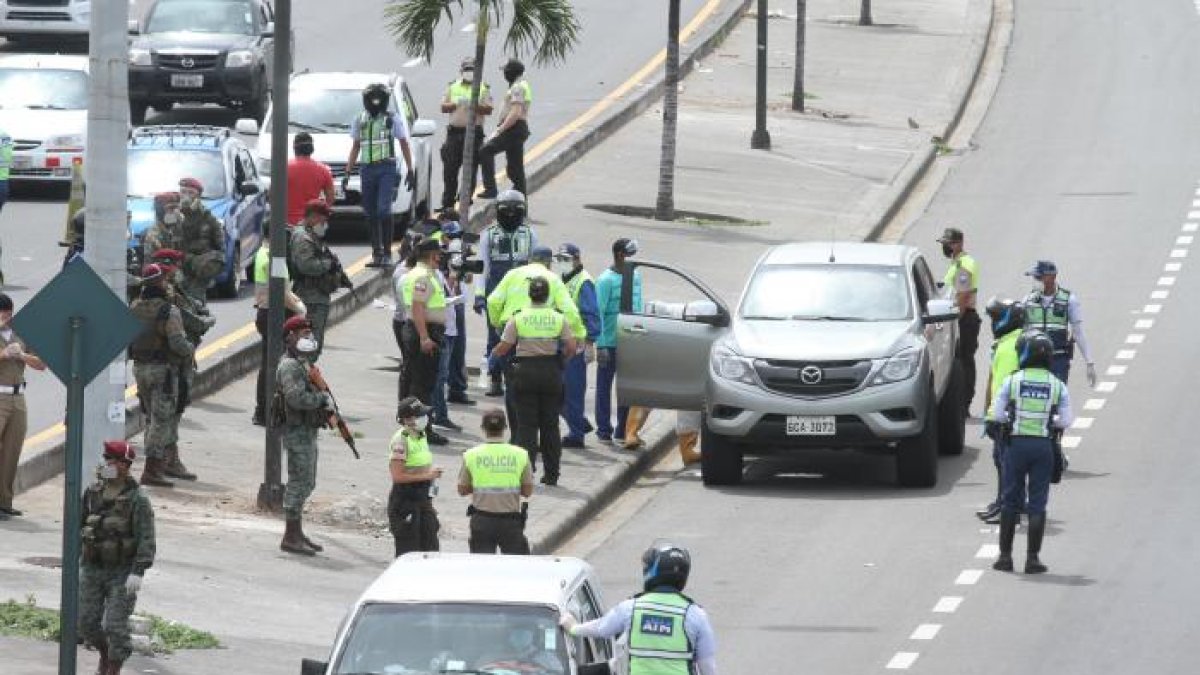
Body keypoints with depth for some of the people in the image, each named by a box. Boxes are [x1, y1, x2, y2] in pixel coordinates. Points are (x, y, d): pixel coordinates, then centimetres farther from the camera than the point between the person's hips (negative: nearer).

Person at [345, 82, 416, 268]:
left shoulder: (393, 120, 2)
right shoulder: (359, 120, 12)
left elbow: (404, 146, 7)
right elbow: (355, 148, 18)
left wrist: (410, 171, 2)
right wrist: (348, 173, 14)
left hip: (387, 169, -4)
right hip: (367, 169, 4)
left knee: (383, 210, -15)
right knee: (370, 214, 5)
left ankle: (387, 253, -11)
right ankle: (376, 253, 13)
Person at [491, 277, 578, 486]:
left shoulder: (518, 318, -6)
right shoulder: (559, 318, -2)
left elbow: (504, 347, -5)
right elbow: (571, 348, -5)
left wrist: (494, 354, 17)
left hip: (526, 372, -2)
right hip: (551, 373, 2)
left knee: (527, 424, 3)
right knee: (550, 424, 9)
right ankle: (551, 473, 11)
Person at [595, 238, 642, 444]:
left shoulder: (636, 277, 10)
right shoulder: (606, 280, -10)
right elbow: (598, 313, -12)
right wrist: (600, 345, -17)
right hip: (610, 342, -6)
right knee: (604, 386, 4)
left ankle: (623, 431, 14)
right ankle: (604, 430, 9)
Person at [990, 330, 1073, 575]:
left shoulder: (1012, 381, -6)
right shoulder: (1057, 386, -3)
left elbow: (998, 414, -2)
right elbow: (1065, 421, -1)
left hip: (1016, 444, 0)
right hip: (1044, 445, 0)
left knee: (1010, 501, 10)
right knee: (1037, 504, 5)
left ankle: (1005, 555, 13)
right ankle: (1032, 558, 3)